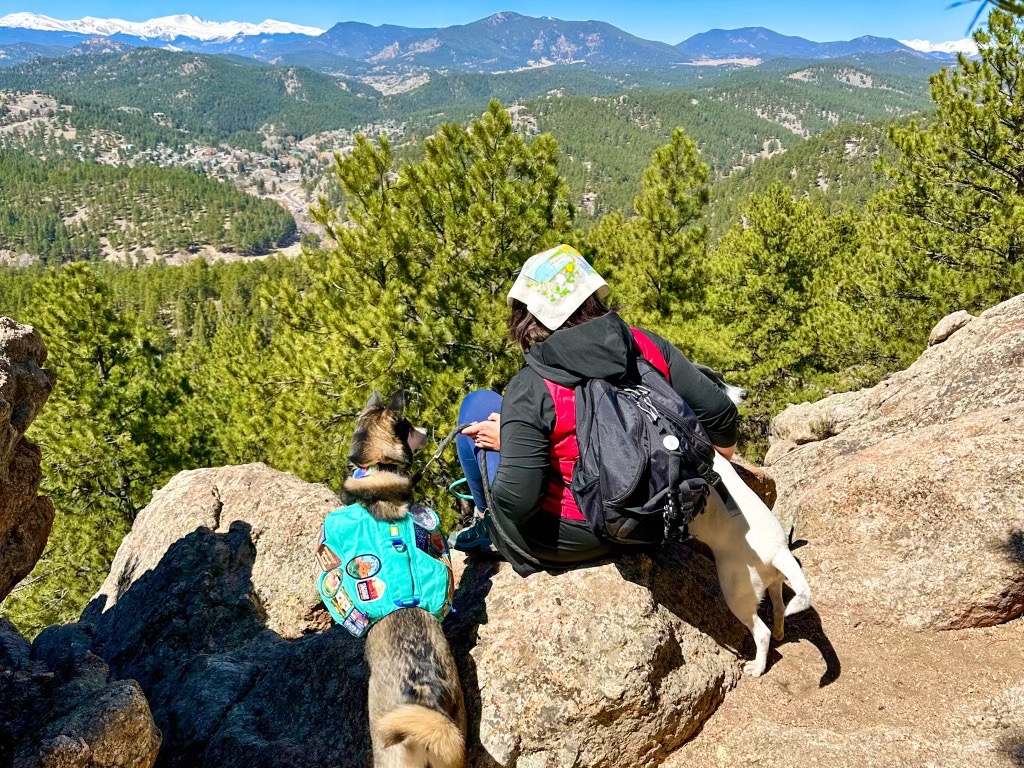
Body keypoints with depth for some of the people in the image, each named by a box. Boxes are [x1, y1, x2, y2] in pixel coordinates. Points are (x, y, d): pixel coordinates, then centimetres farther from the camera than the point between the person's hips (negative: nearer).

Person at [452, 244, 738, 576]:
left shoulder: (531, 389, -24)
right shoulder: (647, 346, -11)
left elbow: (516, 502, -28)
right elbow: (719, 411, -5)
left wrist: (507, 442, -8)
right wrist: (723, 462, 16)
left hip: (568, 541, -5)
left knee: (478, 405, 6)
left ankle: (487, 526, 23)